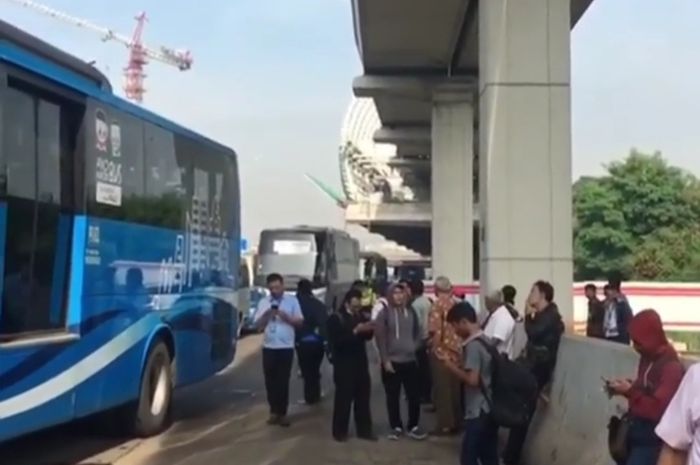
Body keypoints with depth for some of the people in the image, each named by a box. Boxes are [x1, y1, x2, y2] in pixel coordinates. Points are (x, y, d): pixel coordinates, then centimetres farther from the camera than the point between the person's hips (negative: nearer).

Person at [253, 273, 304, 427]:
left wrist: (285, 316, -16)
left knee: (283, 381, 1)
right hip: (268, 347, 2)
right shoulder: (263, 302, 6)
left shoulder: (292, 300, 1)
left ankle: (282, 413, 8)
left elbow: (300, 322, -1)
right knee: (270, 381, 6)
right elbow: (258, 325, 3)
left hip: (286, 347, -2)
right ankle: (274, 411, 18)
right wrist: (267, 315, -15)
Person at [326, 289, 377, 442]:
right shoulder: (335, 318, -8)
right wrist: (355, 331, -28)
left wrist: (369, 330, -9)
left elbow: (367, 337, 14)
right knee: (343, 399, 0)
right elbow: (336, 341, -20)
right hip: (344, 365, -6)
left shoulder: (361, 316, 9)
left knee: (363, 398, 9)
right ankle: (340, 431, 9)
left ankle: (364, 430, 17)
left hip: (361, 363, 6)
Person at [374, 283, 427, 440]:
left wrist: (414, 348, 1)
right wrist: (385, 360, -10)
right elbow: (380, 338, -7)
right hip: (391, 361, -3)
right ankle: (396, 427, 19)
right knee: (393, 397, 6)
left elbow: (418, 333, 15)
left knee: (414, 395, 4)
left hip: (410, 361, 3)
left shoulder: (411, 311, 6)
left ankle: (413, 426, 17)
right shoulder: (384, 313, -5)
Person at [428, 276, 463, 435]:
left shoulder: (438, 304, -13)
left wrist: (433, 345, -4)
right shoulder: (456, 304, 6)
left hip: (441, 352, -6)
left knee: (442, 389, -1)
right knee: (455, 388, 14)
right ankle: (456, 422, 20)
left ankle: (445, 425, 1)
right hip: (456, 351, 6)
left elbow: (434, 330, -20)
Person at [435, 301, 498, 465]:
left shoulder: (473, 345, -18)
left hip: (478, 412, -9)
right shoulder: (484, 340, 11)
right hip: (489, 409, 9)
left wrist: (450, 366, -13)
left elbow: (472, 380, -24)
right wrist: (457, 365, 10)